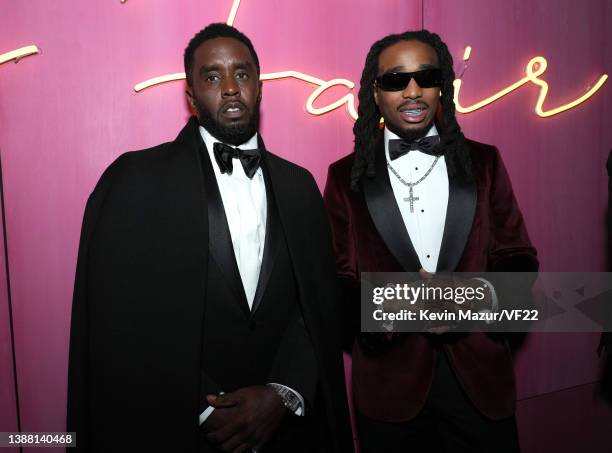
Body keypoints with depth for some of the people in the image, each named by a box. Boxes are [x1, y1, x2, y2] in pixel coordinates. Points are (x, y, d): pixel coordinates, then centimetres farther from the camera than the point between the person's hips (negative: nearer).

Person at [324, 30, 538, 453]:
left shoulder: (484, 162, 3)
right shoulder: (346, 176, -1)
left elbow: (519, 258, 4)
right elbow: (339, 280, -1)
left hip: (479, 375, 2)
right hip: (389, 381, -1)